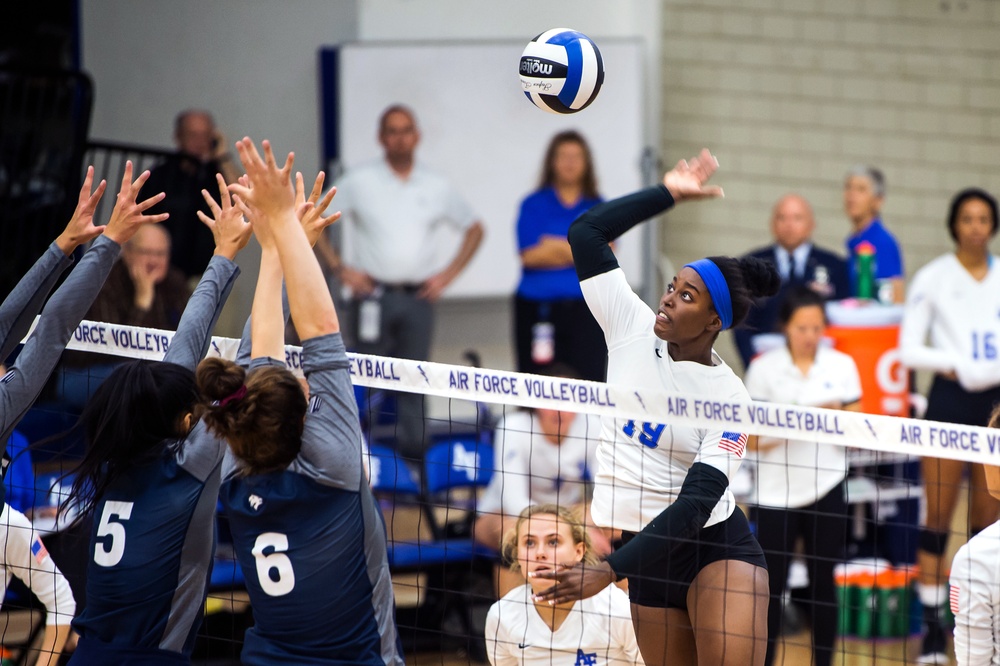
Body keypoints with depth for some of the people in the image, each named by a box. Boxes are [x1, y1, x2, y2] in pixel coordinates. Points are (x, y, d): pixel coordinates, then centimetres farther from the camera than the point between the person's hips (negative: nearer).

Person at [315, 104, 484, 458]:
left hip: (418, 296, 2)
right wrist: (339, 268, -3)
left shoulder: (437, 187, 9)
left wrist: (448, 273, 7)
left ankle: (413, 448, 6)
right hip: (373, 293, -2)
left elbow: (473, 229, 19)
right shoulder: (359, 182, 2)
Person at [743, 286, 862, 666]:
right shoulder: (764, 369, -2)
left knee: (823, 585, 4)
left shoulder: (842, 366, 4)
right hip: (774, 495, -2)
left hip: (826, 491, 2)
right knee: (769, 587, -2)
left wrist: (837, 414, -16)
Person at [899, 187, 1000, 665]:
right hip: (950, 398, -3)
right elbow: (908, 348, -3)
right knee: (939, 517, -4)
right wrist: (956, 364, -18)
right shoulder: (933, 277, 0)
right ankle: (932, 627, 0)